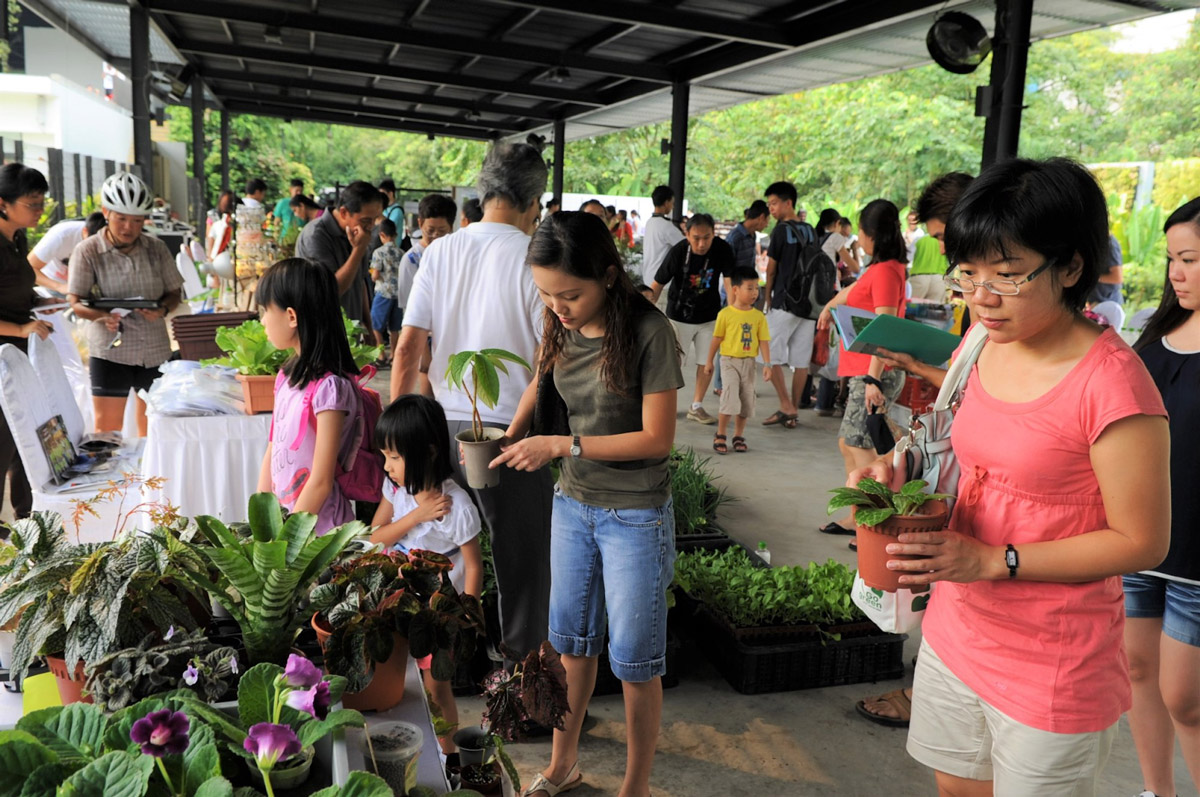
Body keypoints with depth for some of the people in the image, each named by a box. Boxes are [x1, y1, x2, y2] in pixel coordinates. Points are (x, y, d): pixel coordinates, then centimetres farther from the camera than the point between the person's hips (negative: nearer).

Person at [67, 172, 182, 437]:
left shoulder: (156, 249, 3)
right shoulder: (88, 251, -5)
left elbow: (175, 292, 7)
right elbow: (76, 301, -6)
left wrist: (162, 310, -15)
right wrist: (103, 316, -27)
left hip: (155, 350, 3)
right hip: (110, 350, -3)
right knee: (107, 429, -1)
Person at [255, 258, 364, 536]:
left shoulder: (330, 387, -20)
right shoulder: (288, 375, 4)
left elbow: (321, 482, -18)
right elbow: (272, 453, 11)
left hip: (318, 527, -7)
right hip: (282, 517, 7)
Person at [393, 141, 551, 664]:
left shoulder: (439, 251, 2)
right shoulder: (532, 257, -11)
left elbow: (407, 350, 3)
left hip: (447, 423, 5)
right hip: (513, 427, -5)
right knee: (521, 556, 9)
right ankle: (520, 661, 22)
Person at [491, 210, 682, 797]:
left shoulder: (648, 331, -20)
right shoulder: (561, 329, -2)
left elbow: (656, 438, -20)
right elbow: (540, 383, 16)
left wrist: (561, 445, -21)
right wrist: (511, 438, -1)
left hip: (635, 517, -6)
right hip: (572, 504, 6)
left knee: (634, 658, 7)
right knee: (570, 640, 19)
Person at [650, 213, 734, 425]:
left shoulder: (723, 250, -18)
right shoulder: (677, 252, -22)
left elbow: (729, 282, -19)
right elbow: (657, 285, -13)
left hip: (709, 316, 2)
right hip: (679, 317, -2)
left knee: (707, 362, 5)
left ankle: (696, 407, 21)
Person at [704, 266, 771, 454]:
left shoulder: (759, 316, 1)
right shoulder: (726, 314, -7)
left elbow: (763, 341, 1)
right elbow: (717, 339, 0)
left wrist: (767, 364, -6)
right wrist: (709, 361, 4)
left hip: (748, 362, 4)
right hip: (729, 361, -4)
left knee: (747, 399, 8)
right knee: (730, 396, -14)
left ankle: (739, 436, 22)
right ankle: (720, 436, 0)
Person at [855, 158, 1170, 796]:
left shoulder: (1110, 380, -22)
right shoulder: (985, 350, 1)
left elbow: (1141, 542, -18)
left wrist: (991, 560, -24)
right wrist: (902, 475, -6)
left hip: (1052, 668, -7)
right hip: (956, 629, 7)